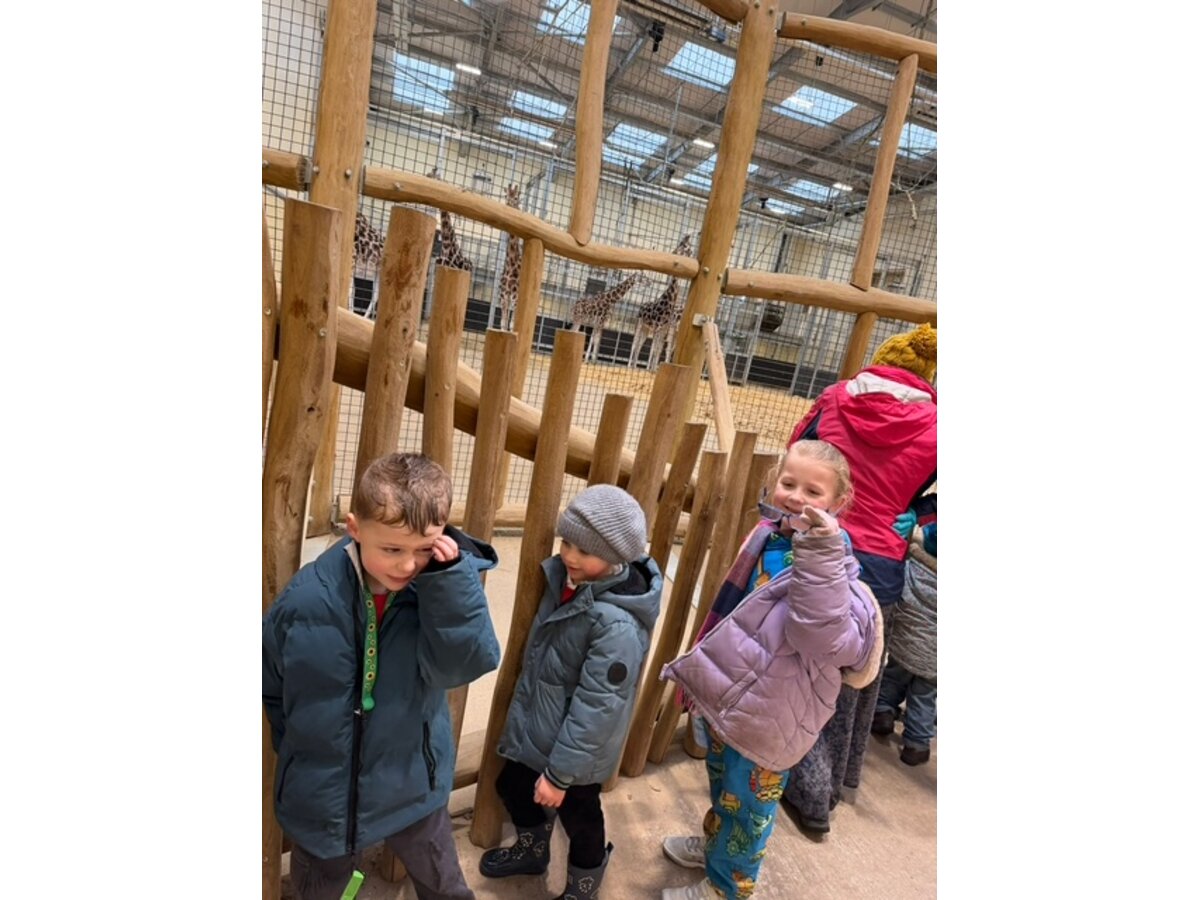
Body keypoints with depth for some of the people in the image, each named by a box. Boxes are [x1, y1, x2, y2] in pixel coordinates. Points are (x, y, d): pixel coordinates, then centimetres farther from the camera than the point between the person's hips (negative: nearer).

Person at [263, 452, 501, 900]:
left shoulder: (444, 587, -21)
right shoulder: (307, 598, -21)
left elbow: (462, 664, -34)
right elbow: (268, 683, -4)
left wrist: (448, 577, -42)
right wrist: (301, 747, 2)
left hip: (413, 784, 1)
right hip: (324, 792, 0)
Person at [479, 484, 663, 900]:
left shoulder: (618, 624, -34)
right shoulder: (565, 579, -8)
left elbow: (596, 708, -28)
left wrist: (560, 773, -20)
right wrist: (522, 710, 19)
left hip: (577, 749, -8)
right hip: (536, 727, 8)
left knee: (579, 818, 18)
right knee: (513, 787, 28)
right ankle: (531, 851, 58)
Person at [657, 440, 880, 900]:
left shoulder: (828, 561, -24)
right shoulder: (768, 535, -2)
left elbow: (824, 639, -39)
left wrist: (819, 553, -45)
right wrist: (706, 670, 20)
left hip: (770, 710, -7)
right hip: (728, 687, 7)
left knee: (748, 798, 16)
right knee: (721, 779, 29)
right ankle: (714, 841, 56)